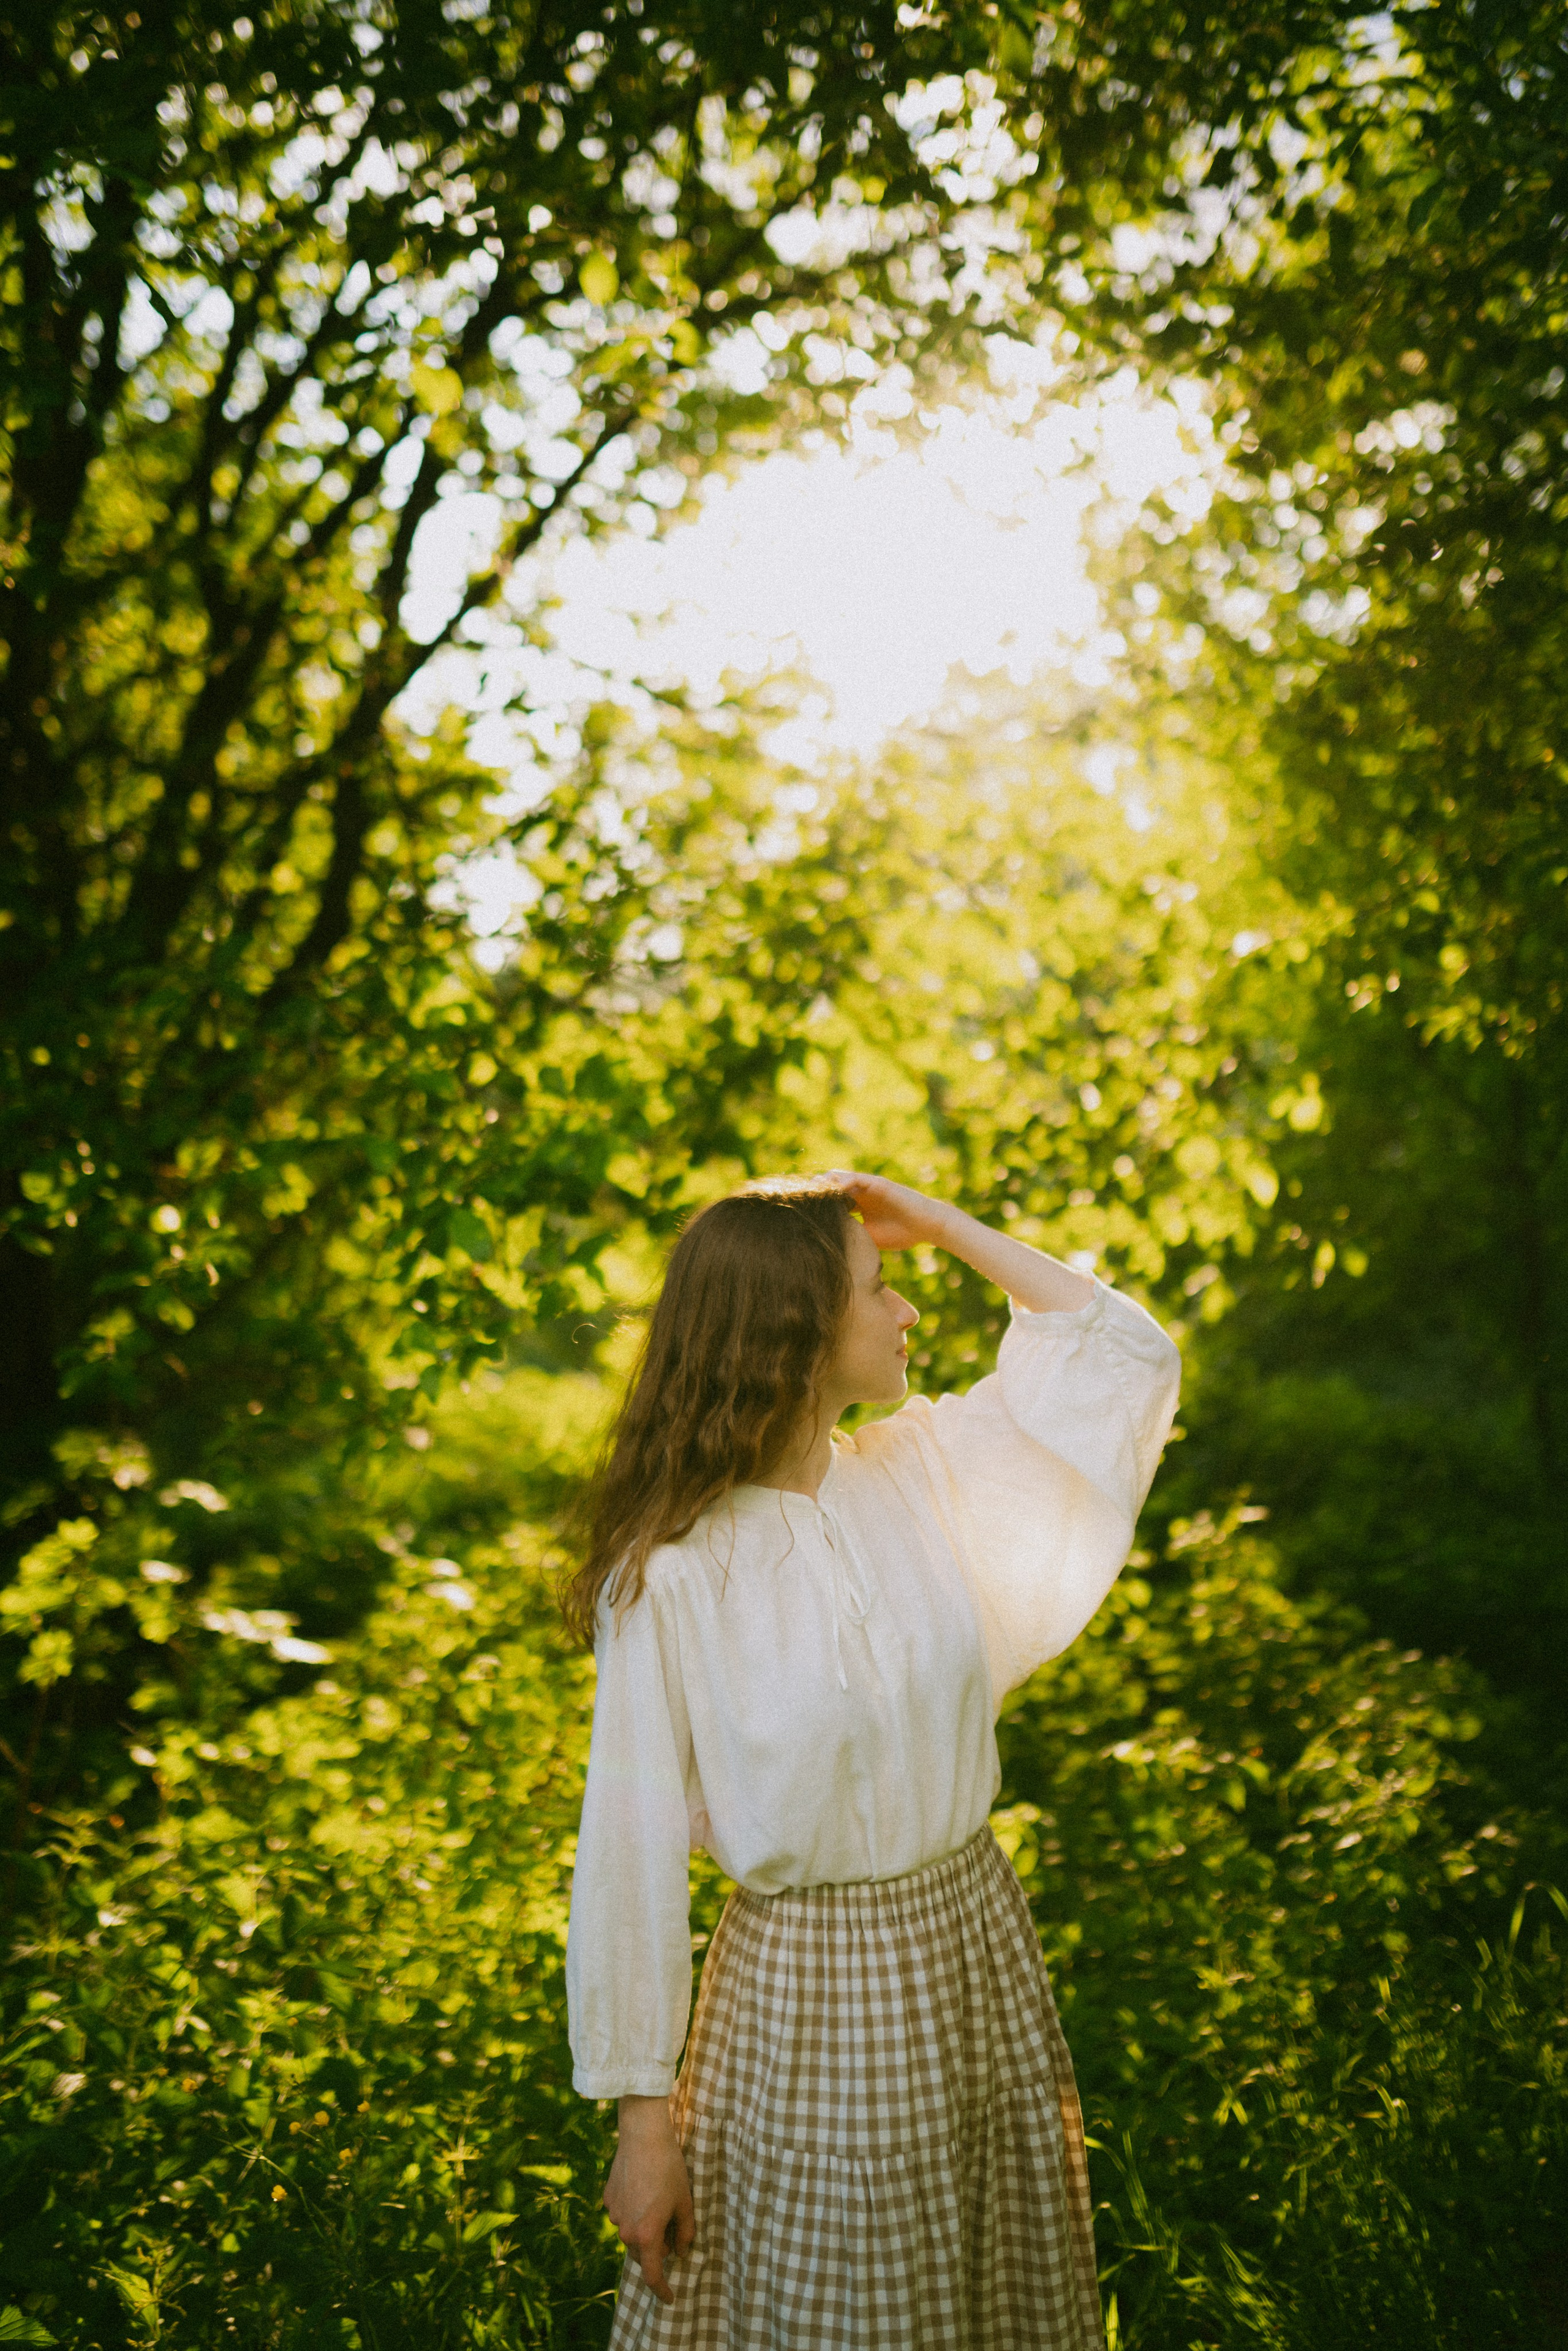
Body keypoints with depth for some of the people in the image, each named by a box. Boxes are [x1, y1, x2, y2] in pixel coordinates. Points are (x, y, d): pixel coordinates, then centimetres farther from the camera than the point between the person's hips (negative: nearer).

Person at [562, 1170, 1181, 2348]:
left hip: (979, 1942, 5)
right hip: (804, 1983, -5)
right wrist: (643, 2116, -11)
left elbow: (1129, 1354, 2)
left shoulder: (921, 1467, -3)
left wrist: (946, 1224, -4)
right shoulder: (669, 1575, -18)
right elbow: (633, 1848, -14)